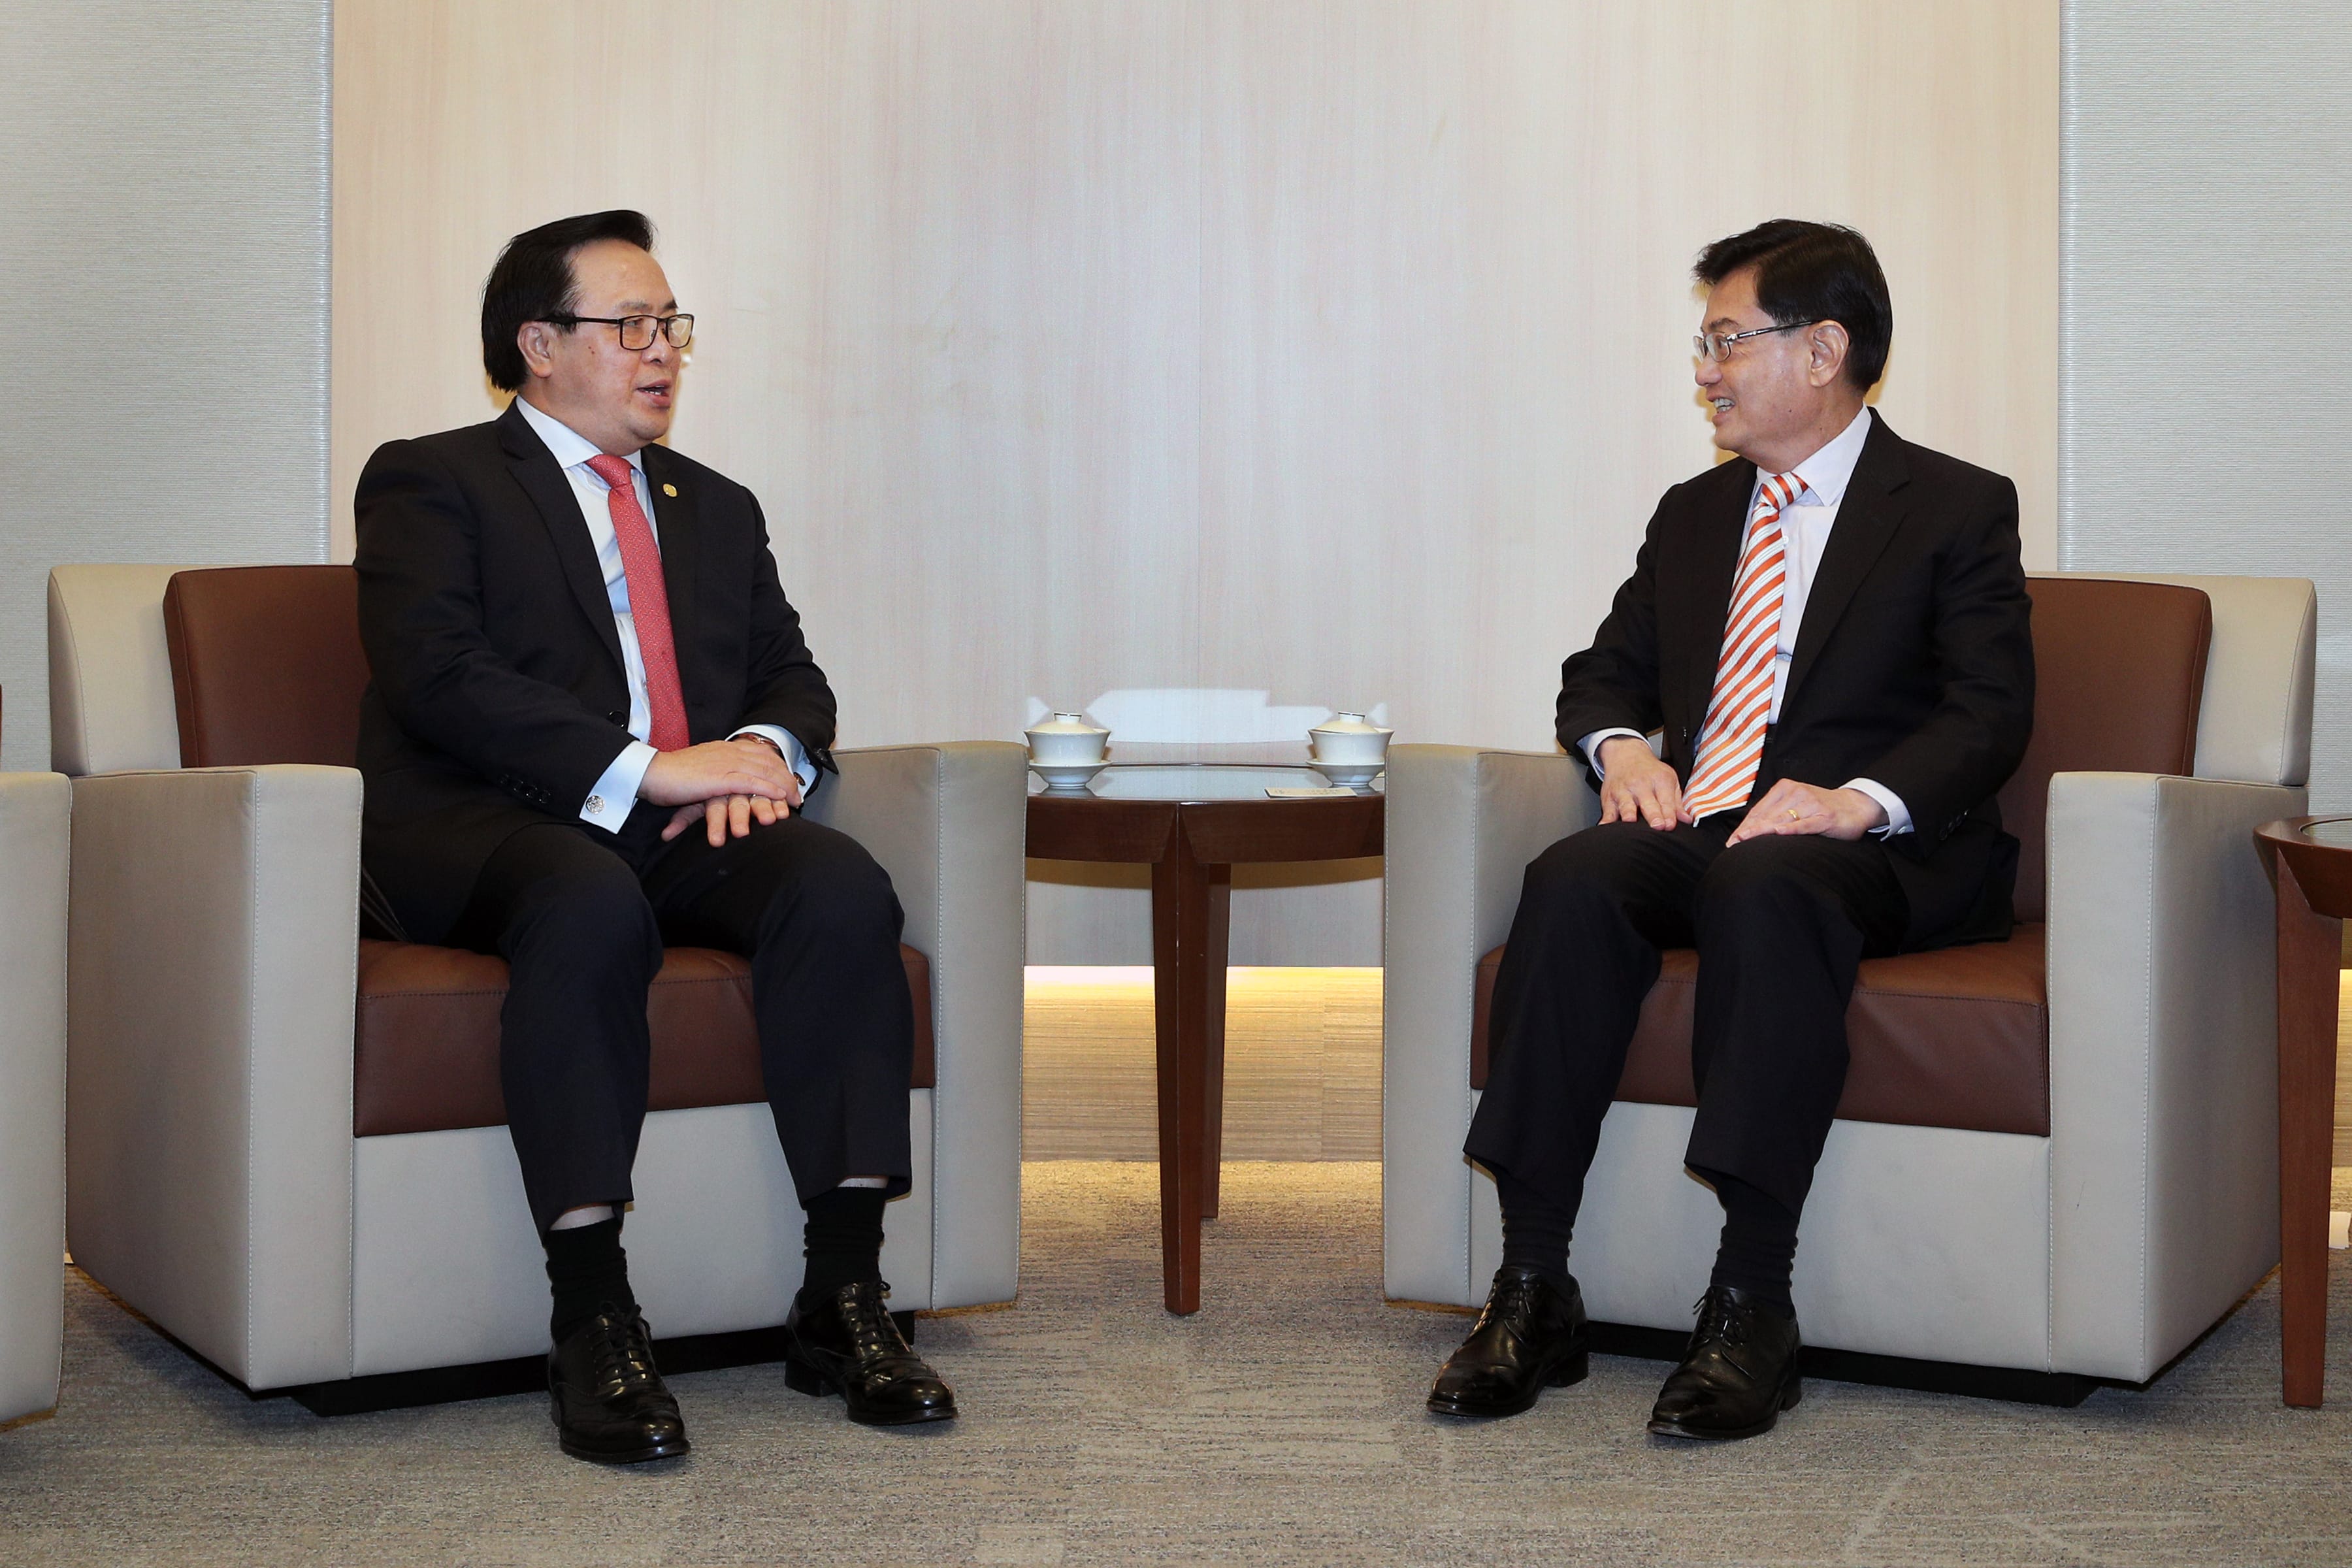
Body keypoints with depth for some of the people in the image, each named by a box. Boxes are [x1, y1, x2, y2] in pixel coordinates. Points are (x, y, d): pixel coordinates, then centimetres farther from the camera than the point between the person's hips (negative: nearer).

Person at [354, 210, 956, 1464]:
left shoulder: (716, 508, 27)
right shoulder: (430, 484, 7)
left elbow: (791, 675, 19)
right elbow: (438, 678, -10)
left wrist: (764, 751, -7)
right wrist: (644, 770, -19)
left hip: (689, 833, 5)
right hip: (487, 830, -5)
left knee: (841, 885, -27)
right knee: (592, 904, -39)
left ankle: (844, 1296, -25)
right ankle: (592, 1321, -35)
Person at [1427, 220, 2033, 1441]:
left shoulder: (1958, 509, 6)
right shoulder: (1693, 514, 25)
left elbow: (1990, 714, -4)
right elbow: (1604, 673, 25)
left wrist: (1863, 800, -23)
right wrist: (1622, 748, 0)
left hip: (1876, 852, -4)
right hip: (1694, 829, 5)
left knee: (1765, 890, -39)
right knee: (1573, 881, -30)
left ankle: (1751, 1308, -40)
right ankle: (1531, 1294, -31)